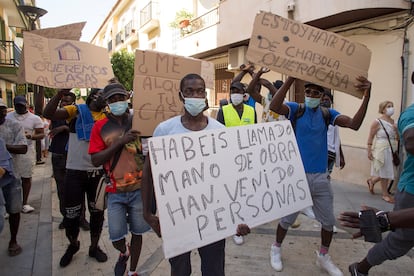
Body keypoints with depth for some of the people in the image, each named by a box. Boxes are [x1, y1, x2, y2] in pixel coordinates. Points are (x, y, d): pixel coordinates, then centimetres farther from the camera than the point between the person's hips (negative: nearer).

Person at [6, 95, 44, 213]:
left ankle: (24, 203, 18)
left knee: (26, 177, 5)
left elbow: (42, 134, -1)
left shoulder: (35, 118, 2)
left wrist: (30, 136, -20)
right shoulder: (8, 116, 8)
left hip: (26, 151, -1)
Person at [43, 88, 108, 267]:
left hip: (97, 172, 2)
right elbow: (48, 114, -16)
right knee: (71, 214, 9)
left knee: (97, 212, 14)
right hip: (75, 172, -2)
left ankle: (94, 247, 34)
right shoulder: (76, 111, -4)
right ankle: (73, 245, 37)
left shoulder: (107, 117, 5)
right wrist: (61, 92, -27)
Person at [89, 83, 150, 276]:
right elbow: (95, 160, -9)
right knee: (116, 238, 2)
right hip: (116, 192, 0)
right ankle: (124, 253, 39)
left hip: (139, 189, 1)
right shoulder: (100, 126, -2)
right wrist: (120, 142, -20)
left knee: (137, 233, 12)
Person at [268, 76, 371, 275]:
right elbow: (274, 106, -25)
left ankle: (323, 256, 38)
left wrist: (367, 96, -22)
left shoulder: (327, 113, 4)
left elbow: (354, 124, -11)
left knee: (328, 221, 14)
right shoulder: (296, 109, -4)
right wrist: (290, 79, -32)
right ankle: (276, 248, 35)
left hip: (320, 177, 4)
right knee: (287, 218, 10)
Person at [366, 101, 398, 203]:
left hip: (392, 149, 6)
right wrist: (369, 151, -13)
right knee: (384, 172, 1)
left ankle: (371, 180, 36)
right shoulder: (377, 122, -8)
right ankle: (385, 194, 14)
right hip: (382, 149, -6)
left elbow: (397, 138, 14)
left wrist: (396, 130, -6)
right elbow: (370, 137, -9)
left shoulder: (393, 122, 10)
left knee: (387, 172, 11)